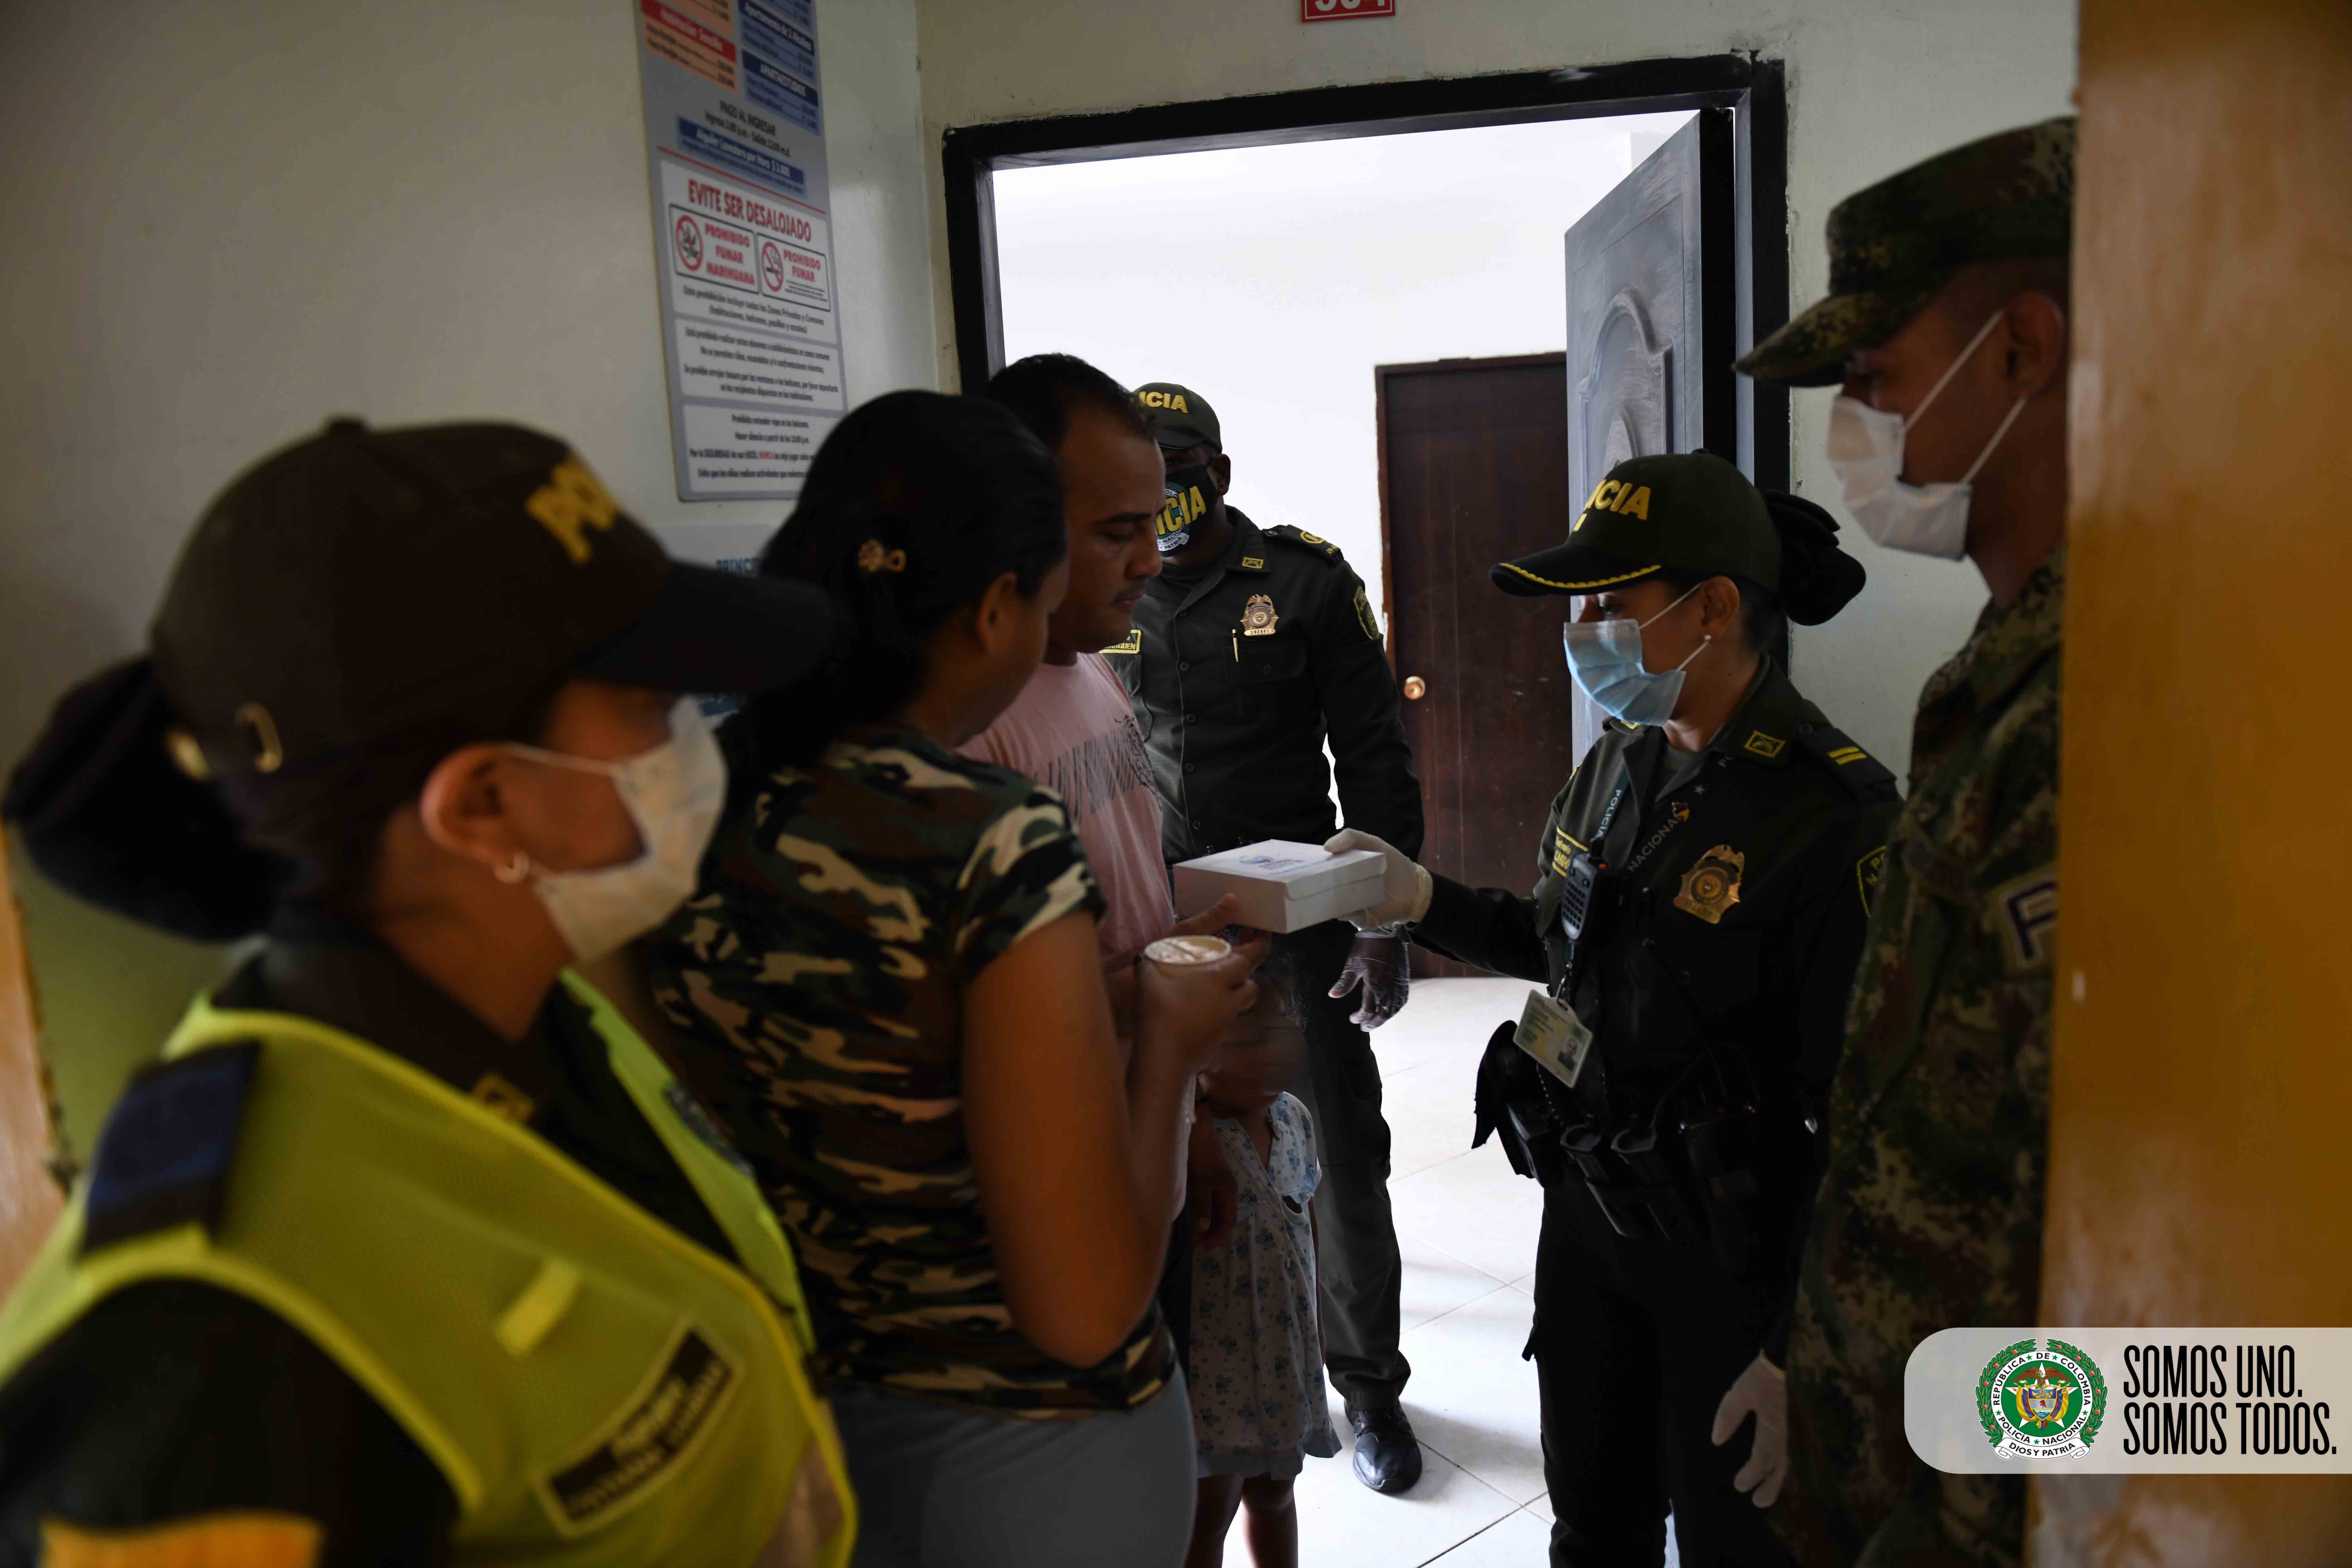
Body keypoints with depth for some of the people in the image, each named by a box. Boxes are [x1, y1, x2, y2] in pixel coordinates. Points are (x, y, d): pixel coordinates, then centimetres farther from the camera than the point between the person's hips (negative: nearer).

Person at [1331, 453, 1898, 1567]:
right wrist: (1422, 900, 0)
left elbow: (1852, 1099, -21)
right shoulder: (1616, 766, 1)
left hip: (1728, 1260, -7)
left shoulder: (1830, 814, -22)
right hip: (1585, 1212, 7)